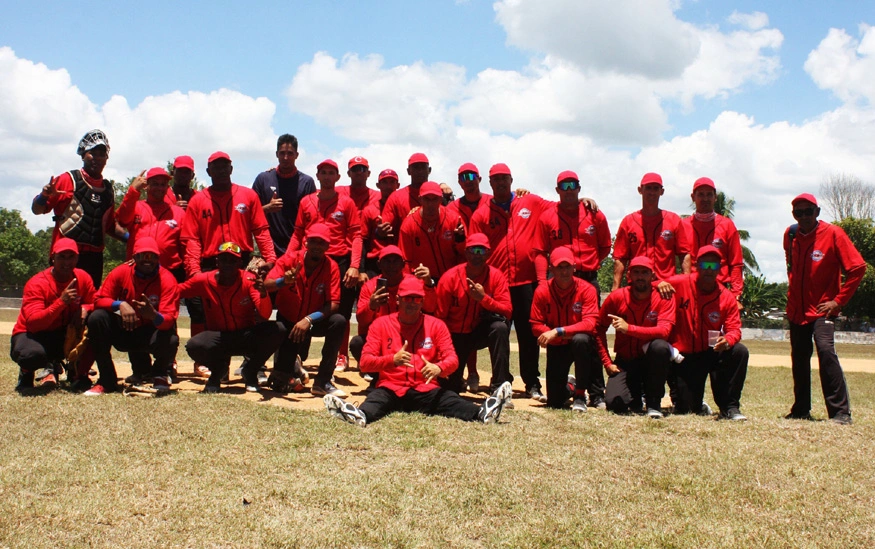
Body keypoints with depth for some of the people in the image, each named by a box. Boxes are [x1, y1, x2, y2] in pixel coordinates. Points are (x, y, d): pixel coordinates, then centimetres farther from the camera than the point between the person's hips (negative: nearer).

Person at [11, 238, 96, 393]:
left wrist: (85, 308, -26)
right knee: (32, 354, -41)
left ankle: (79, 373, -1)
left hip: (65, 335, 4)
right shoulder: (36, 284, -21)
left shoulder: (83, 278, -6)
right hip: (34, 335, -4)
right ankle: (26, 373, 2)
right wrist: (61, 302, -42)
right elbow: (33, 323, -31)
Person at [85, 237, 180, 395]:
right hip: (126, 330, 3)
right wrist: (120, 304, -30)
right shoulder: (121, 272, -8)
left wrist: (153, 315, -50)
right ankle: (107, 380, -9)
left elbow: (169, 320, -26)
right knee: (96, 318, -23)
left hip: (152, 332, -3)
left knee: (170, 341, -36)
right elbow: (99, 300, -10)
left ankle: (159, 374, 6)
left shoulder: (167, 280, -16)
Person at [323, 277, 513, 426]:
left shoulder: (436, 325, 11)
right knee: (375, 400, -34)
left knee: (453, 401, -30)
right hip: (391, 388, -1)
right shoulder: (381, 324, 8)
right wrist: (392, 360, -21)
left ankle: (482, 413, -56)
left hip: (426, 390, 1)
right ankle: (359, 415, -66)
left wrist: (439, 368, -23)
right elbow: (365, 362, 0)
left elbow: (452, 359, 2)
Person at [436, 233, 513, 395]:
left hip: (481, 331, 1)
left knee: (500, 327, -34)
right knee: (450, 387, -11)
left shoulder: (496, 276, -10)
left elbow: (507, 312, -18)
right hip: (456, 335, -1)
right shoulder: (450, 278, -13)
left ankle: (500, 388, -27)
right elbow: (439, 316, -8)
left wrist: (484, 298, -31)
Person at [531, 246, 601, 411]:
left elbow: (589, 324, -25)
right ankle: (570, 386, 36)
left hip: (582, 343, -2)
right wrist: (564, 336, -23)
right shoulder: (542, 291, -11)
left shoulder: (586, 289, -16)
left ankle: (580, 394, -20)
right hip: (556, 347, 2)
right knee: (554, 402, -5)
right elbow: (536, 326, -10)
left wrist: (558, 332, -34)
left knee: (580, 339, -40)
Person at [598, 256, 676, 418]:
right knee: (615, 403, -23)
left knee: (660, 346, -36)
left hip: (651, 359, -1)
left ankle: (653, 403, -16)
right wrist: (607, 362, -8)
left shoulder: (664, 297, -10)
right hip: (625, 361, 1)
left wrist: (629, 328, -35)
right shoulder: (617, 297, -6)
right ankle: (635, 394, 18)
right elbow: (599, 329, -1)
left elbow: (664, 331, -25)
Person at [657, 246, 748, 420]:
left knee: (740, 352, -29)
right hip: (683, 357, -2)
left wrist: (728, 340, -34)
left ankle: (729, 407, -16)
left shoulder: (727, 297, -5)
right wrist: (661, 284, -28)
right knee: (685, 410, -9)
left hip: (711, 353, 2)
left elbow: (734, 329, -9)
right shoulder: (680, 283, -9)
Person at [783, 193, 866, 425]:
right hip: (796, 308, 5)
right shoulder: (790, 234, 4)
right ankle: (801, 410, 27)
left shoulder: (833, 234, -10)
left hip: (822, 309, -5)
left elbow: (857, 267, -11)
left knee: (825, 350, -23)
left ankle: (841, 412, -18)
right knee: (798, 357, 12)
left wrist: (839, 300, -14)